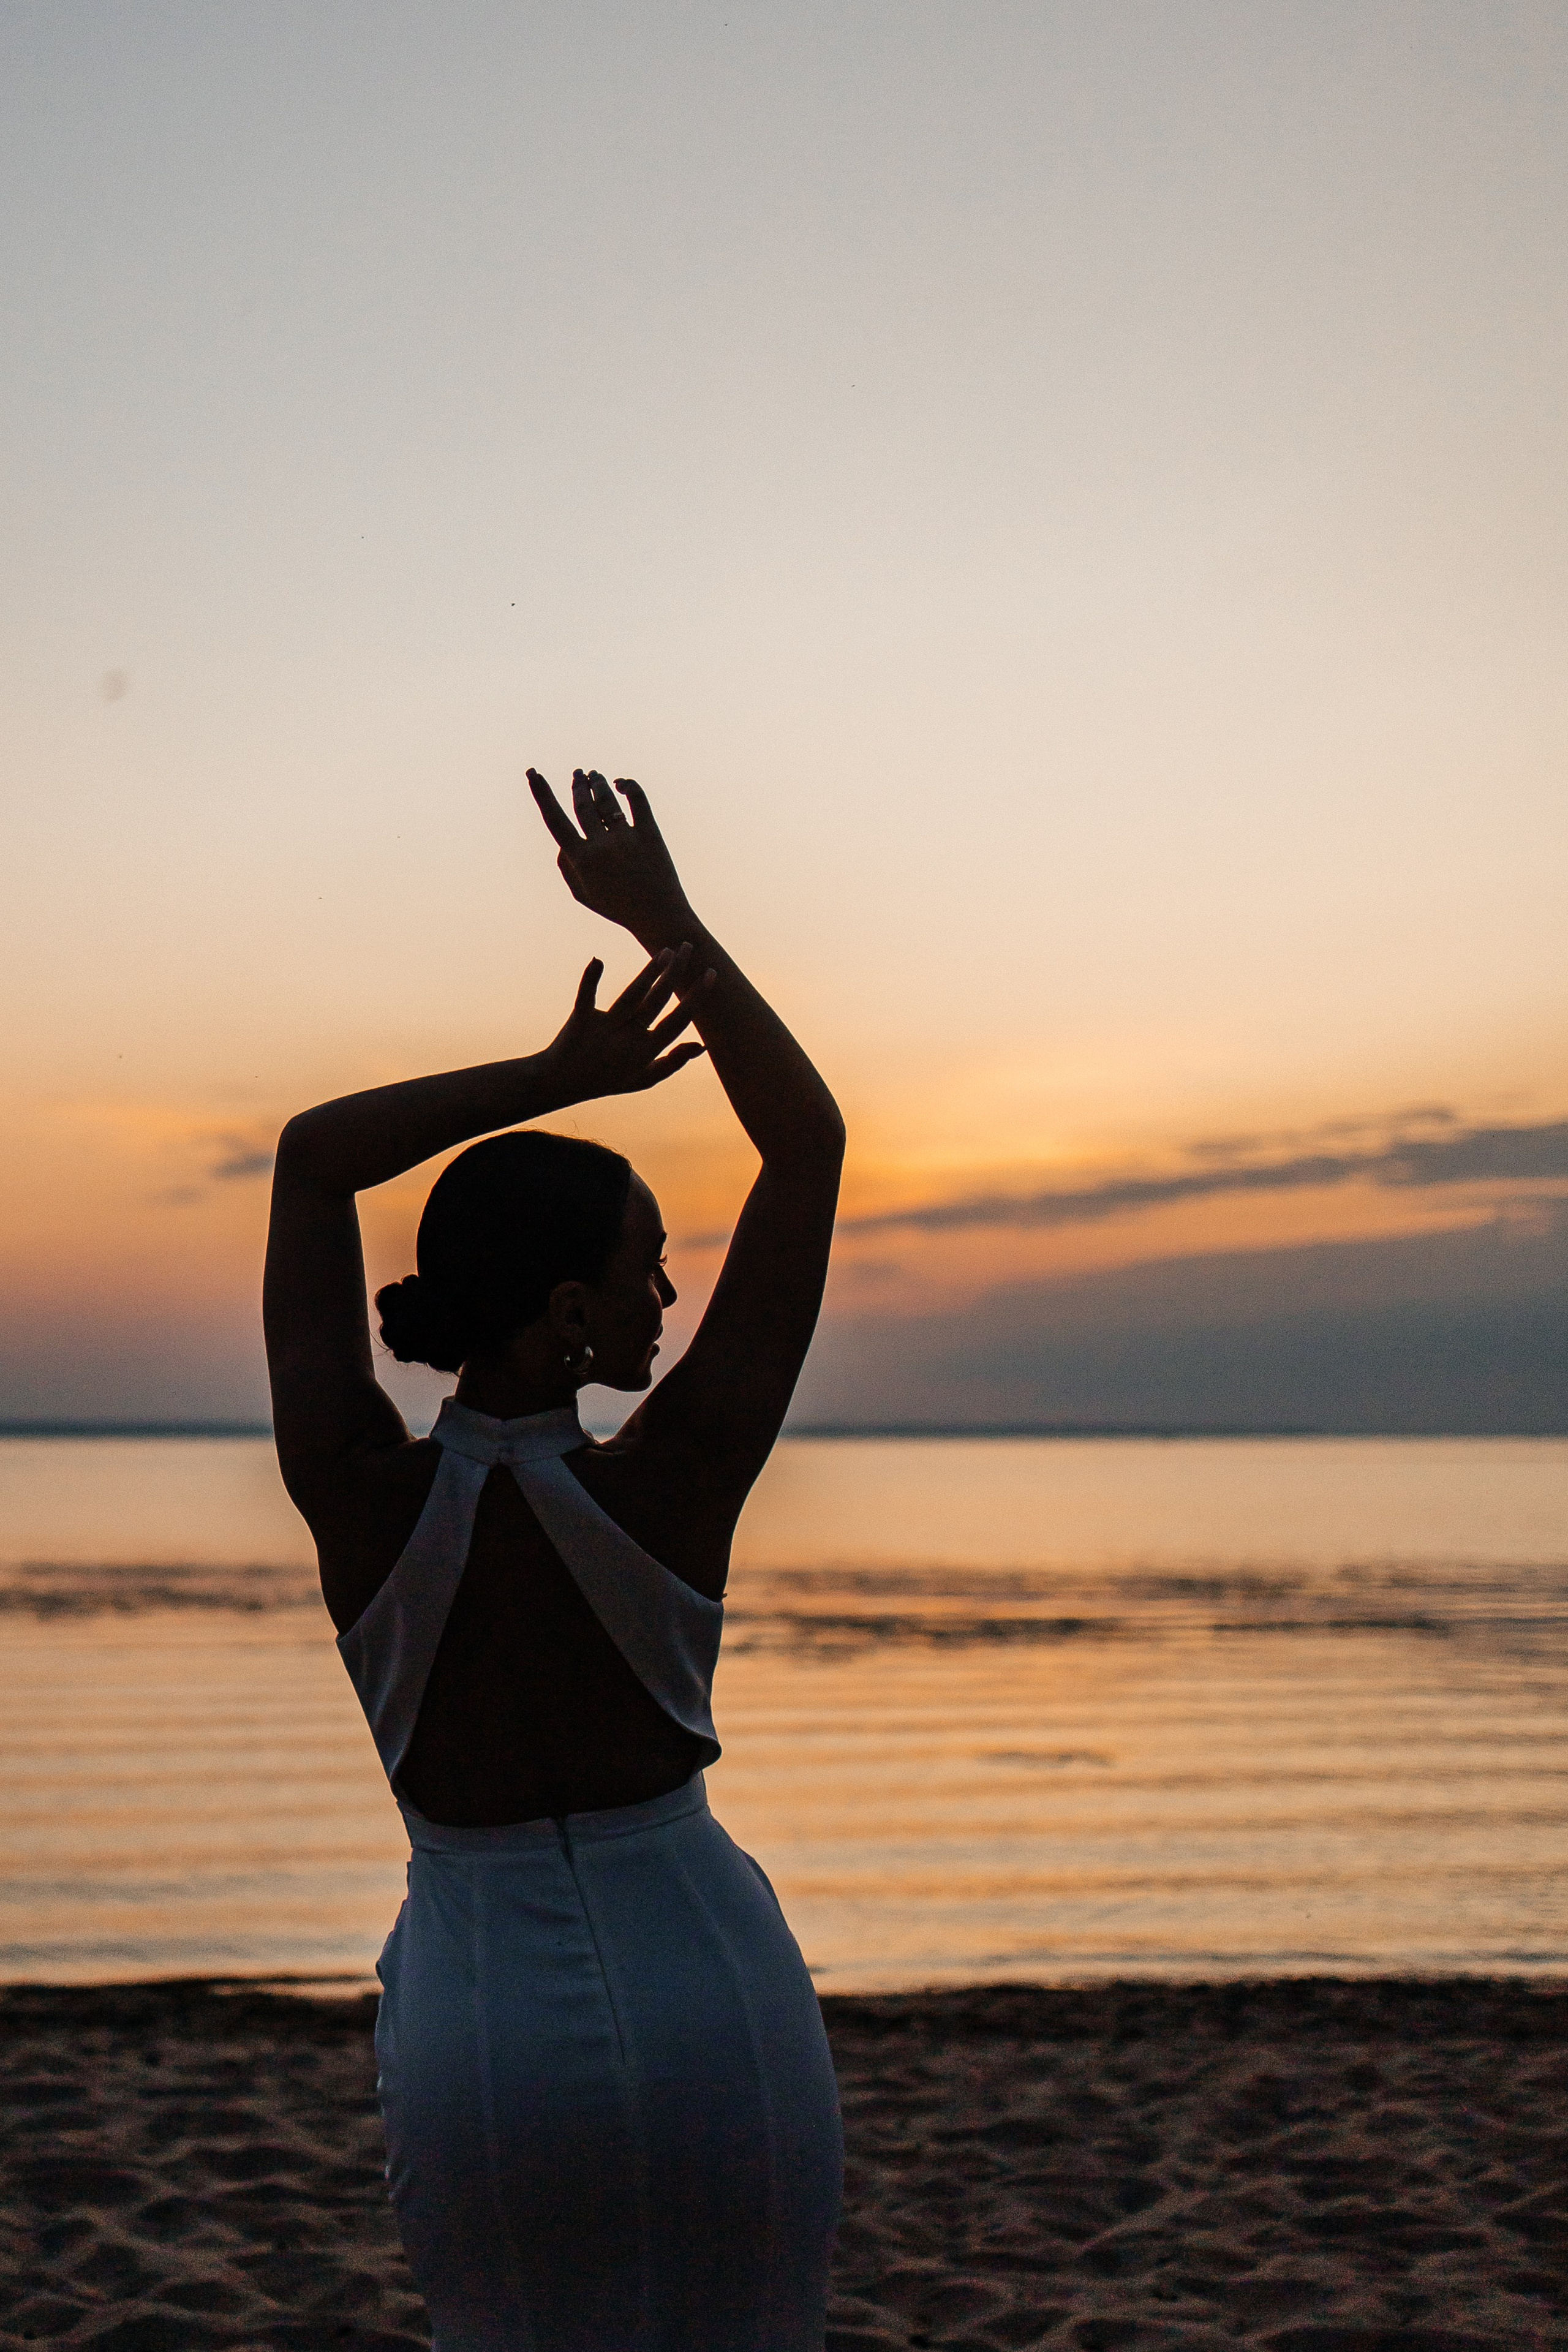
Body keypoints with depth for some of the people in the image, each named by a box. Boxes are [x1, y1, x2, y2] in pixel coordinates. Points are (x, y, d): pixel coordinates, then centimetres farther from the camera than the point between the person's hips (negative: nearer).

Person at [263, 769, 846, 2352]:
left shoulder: (355, 1493, -14)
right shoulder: (674, 1483, -18)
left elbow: (311, 1152, 1)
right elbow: (809, 1142, -11)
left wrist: (550, 1078, -3)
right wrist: (664, 922, -8)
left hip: (474, 2040, 2)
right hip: (714, 2021, -1)